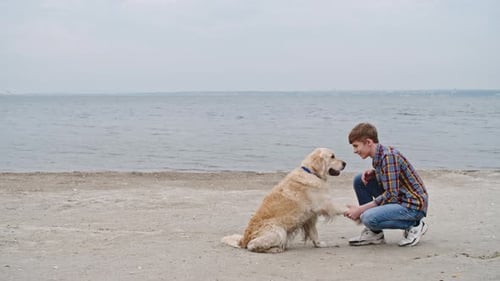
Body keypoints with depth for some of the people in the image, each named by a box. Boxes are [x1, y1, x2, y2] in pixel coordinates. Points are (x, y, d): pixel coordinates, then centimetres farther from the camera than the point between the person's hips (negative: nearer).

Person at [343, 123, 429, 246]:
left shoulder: (388, 156, -21)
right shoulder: (378, 155, 5)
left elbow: (391, 195, -25)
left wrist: (360, 210, -20)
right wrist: (372, 173, -1)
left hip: (413, 205, -9)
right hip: (398, 199, 9)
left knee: (369, 218, -28)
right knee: (359, 180, 4)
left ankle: (414, 225, -5)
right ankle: (374, 232, 8)